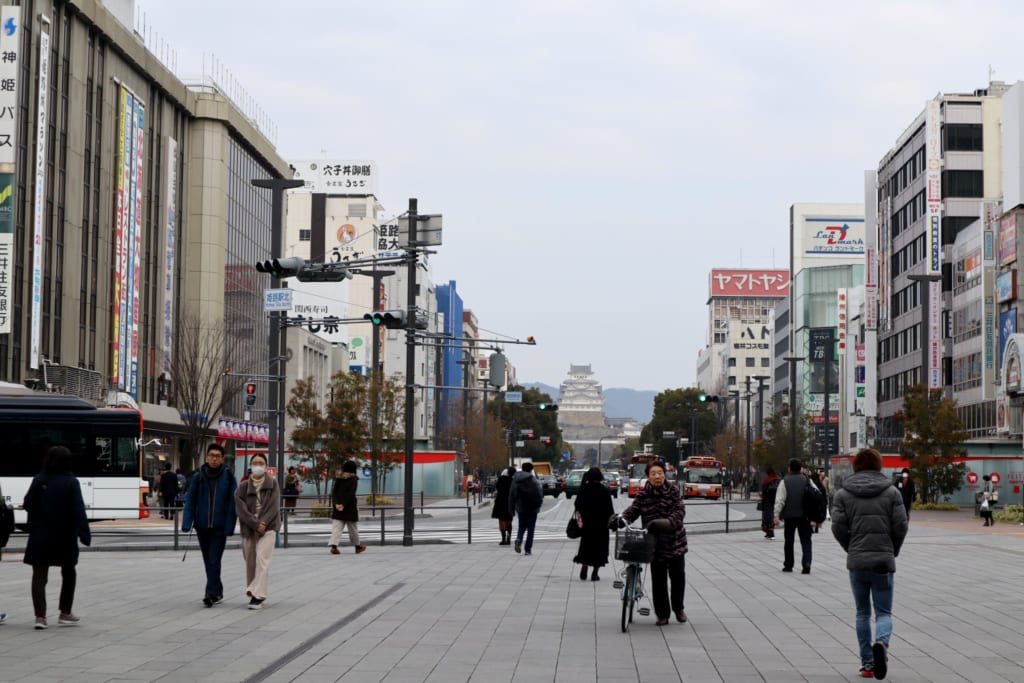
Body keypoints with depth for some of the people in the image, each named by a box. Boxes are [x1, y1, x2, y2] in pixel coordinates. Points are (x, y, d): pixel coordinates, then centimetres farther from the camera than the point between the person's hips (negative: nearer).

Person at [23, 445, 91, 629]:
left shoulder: (38, 480, -2)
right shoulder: (71, 482, -9)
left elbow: (27, 504, 2)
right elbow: (78, 510, -16)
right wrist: (84, 533, -18)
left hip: (40, 536, 1)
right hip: (64, 536, -1)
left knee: (39, 575, 2)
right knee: (68, 573, 17)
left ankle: (40, 616, -10)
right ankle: (65, 614, 20)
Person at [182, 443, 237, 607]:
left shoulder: (228, 477, -4)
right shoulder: (198, 477, 1)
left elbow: (232, 503, -5)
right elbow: (190, 501, 1)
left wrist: (229, 526, -12)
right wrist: (187, 523, -8)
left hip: (219, 527, -3)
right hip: (202, 526, 3)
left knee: (214, 561, -10)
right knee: (208, 562, 11)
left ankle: (212, 594, -10)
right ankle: (217, 593, 23)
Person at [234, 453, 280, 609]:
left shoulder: (273, 484, 5)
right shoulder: (243, 487, 6)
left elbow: (274, 507, -4)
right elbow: (241, 509, -3)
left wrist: (263, 523, -15)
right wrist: (255, 524, -13)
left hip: (267, 527, -2)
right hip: (248, 528, 2)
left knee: (262, 559, -16)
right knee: (250, 562, 5)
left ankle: (258, 595, -21)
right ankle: (253, 592, 19)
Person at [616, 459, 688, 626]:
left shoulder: (673, 491, -4)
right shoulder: (643, 494, -1)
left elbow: (680, 510, -13)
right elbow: (633, 510, -8)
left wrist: (669, 522, -33)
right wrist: (621, 518, -29)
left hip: (675, 541, 0)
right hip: (655, 544, 0)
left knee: (678, 576, 6)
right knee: (658, 580, 2)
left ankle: (678, 608, 29)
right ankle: (662, 614, 14)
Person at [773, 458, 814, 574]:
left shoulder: (785, 481, -5)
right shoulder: (807, 480, 3)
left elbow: (780, 500, -11)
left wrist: (777, 514, -11)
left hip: (790, 516, -1)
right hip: (804, 516, 1)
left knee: (789, 541, 11)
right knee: (806, 540, 3)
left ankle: (788, 565, 17)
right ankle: (806, 563, -16)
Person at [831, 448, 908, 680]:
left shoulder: (843, 494, 2)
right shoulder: (892, 492, 2)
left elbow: (838, 527, -5)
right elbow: (901, 525, -3)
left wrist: (851, 549, 11)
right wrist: (892, 551, 12)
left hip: (856, 562, 1)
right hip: (884, 561, -1)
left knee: (862, 613, 13)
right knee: (884, 612, 4)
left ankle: (867, 663, 12)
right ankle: (881, 643, -27)